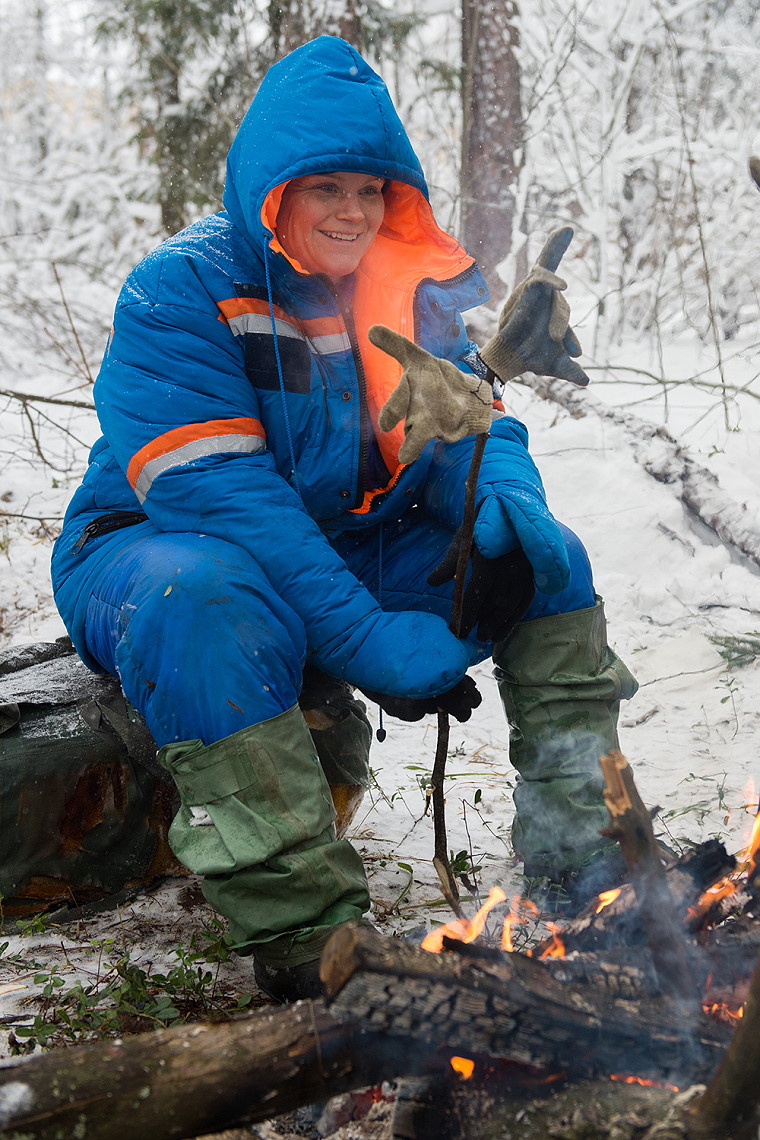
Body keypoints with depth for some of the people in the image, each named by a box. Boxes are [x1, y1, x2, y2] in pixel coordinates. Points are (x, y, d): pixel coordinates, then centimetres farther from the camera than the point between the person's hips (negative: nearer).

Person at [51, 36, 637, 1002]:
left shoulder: (410, 290, 3)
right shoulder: (180, 291, -17)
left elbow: (469, 425, -1)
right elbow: (213, 491, -28)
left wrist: (505, 506, -28)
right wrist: (369, 642, -34)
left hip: (353, 553, 6)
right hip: (158, 554, -5)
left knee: (546, 555, -9)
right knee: (207, 593, -40)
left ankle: (593, 854, -3)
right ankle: (305, 937, -38)